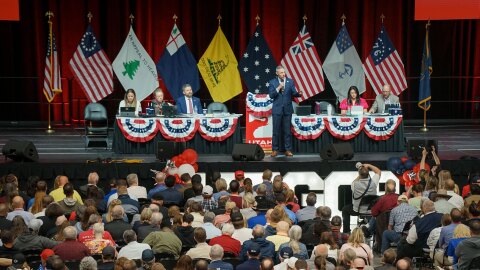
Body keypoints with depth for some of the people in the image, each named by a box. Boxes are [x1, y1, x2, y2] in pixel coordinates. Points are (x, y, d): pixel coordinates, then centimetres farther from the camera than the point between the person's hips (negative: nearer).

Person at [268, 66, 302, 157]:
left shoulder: (290, 81, 5)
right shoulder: (272, 82, 1)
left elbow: (294, 93, -1)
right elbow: (271, 95, -6)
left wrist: (298, 93, -23)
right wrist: (278, 88, -17)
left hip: (287, 109, 1)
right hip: (277, 109, -1)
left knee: (287, 131, 4)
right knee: (276, 131, 2)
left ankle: (288, 150, 8)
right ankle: (275, 150, 8)